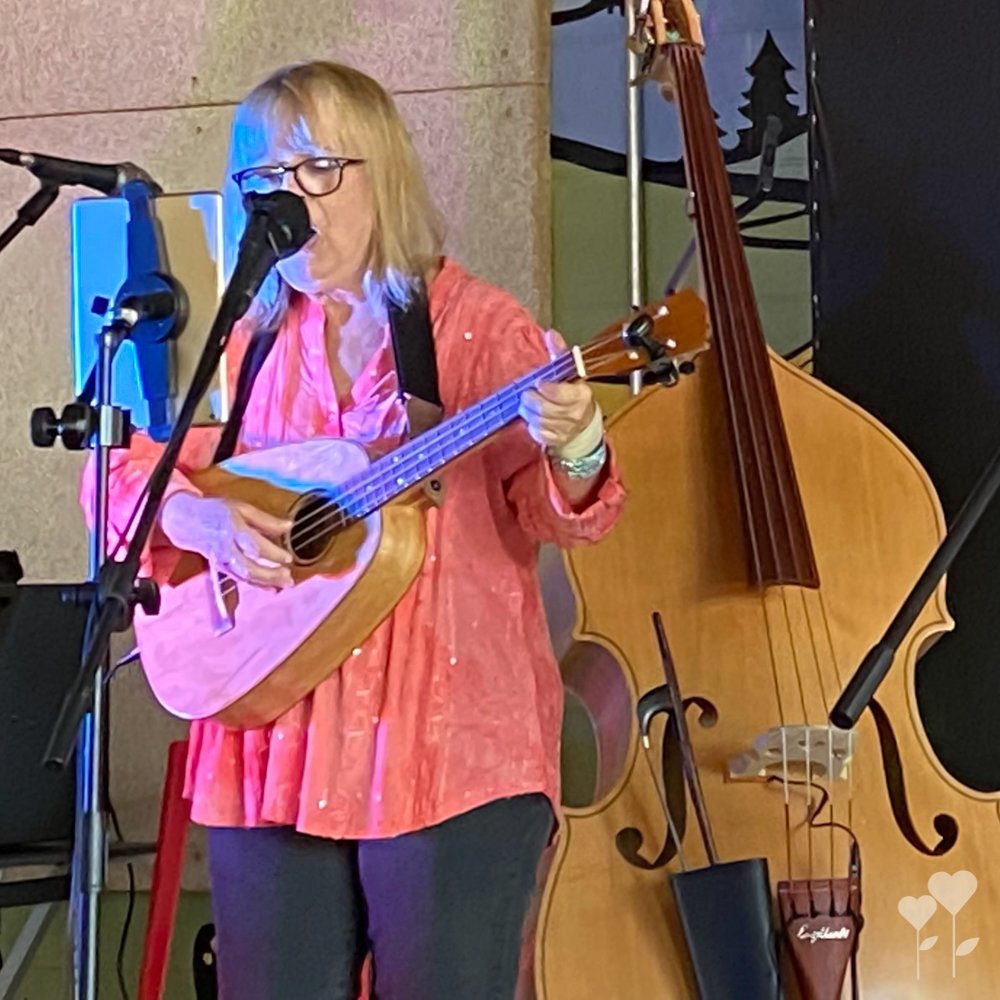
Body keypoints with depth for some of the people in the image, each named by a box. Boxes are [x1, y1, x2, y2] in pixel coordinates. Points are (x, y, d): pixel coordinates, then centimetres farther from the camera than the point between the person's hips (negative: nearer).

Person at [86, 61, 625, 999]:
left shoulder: (480, 328, -1)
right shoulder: (249, 347, 10)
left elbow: (556, 513, -8)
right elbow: (124, 472, 13)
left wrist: (573, 450, -31)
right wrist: (199, 516, -8)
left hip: (451, 745, -4)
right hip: (274, 743, 4)